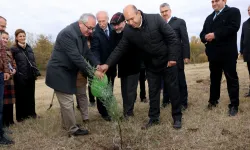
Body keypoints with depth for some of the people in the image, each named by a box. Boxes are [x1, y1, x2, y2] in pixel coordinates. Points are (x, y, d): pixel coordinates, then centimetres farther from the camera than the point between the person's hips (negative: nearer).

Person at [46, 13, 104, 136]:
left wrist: (97, 65, -14)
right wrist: (92, 72, -28)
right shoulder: (67, 34, -27)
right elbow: (76, 57, -32)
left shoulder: (82, 34, 3)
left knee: (67, 100, 21)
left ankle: (67, 123, 37)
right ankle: (73, 130, 8)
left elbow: (87, 52, 3)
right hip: (59, 72, -10)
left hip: (67, 71, 10)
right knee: (67, 101, -3)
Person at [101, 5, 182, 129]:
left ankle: (177, 117, 21)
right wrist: (108, 64, -14)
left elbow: (172, 37, -16)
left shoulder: (156, 19, -21)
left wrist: (172, 57, -17)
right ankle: (154, 118, 25)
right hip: (151, 66, 3)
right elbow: (120, 49, -6)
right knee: (153, 92, 10)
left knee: (173, 89, 6)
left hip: (167, 62, -3)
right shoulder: (128, 31, -12)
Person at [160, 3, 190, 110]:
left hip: (176, 57, -3)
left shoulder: (179, 22, 2)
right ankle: (166, 100, 25)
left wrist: (186, 56, -9)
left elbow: (185, 40, -3)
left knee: (180, 80, 5)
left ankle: (183, 102, 15)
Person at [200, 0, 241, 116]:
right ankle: (213, 101, 26)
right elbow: (202, 33, 13)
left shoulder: (233, 12, 1)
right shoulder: (209, 17, 19)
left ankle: (234, 105, 8)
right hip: (213, 54, 6)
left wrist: (215, 35, -18)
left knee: (231, 79, 1)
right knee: (214, 79, 14)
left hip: (228, 53, -6)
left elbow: (233, 27, -16)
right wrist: (206, 37, -10)